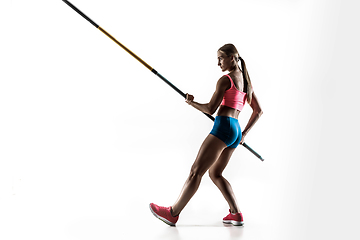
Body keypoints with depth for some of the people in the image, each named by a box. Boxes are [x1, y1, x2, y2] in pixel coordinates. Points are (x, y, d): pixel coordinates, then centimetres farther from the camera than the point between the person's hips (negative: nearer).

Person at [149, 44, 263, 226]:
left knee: (196, 171, -5)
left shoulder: (225, 80, -6)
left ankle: (173, 213, 3)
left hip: (223, 127, -9)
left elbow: (210, 109, -10)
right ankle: (236, 214, 17)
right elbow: (258, 111, 20)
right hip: (236, 131, 9)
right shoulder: (246, 81, 19)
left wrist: (191, 102, 6)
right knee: (215, 173, 17)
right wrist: (244, 133, 19)